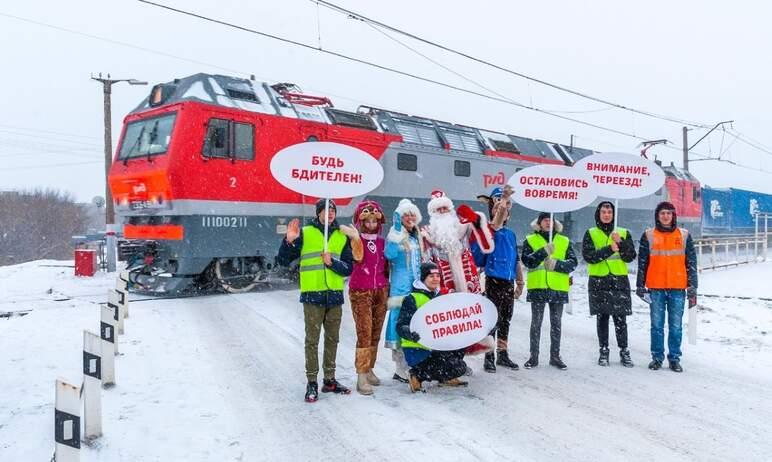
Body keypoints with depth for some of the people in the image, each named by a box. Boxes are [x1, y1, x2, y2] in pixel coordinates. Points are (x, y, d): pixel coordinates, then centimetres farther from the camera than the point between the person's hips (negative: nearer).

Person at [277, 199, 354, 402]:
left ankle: (330, 380, 23)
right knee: (312, 340, 0)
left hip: (335, 295, 3)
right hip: (313, 296, -3)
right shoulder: (305, 234, 1)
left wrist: (332, 262, -11)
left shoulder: (342, 237, 10)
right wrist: (289, 241, -17)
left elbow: (348, 268, 6)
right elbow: (283, 261, -1)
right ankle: (312, 383, 9)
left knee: (332, 339, 11)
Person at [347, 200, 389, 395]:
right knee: (364, 333, -10)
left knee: (375, 333, 8)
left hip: (381, 291, 5)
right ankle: (361, 377, -6)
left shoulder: (382, 241, 10)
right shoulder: (355, 239, -3)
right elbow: (357, 257, -22)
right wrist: (356, 239, -29)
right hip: (360, 292, -5)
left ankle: (369, 370, 20)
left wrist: (387, 287, 14)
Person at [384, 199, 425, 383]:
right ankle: (402, 370, -4)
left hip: (417, 287, 7)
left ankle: (412, 366, 18)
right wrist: (398, 231, -25)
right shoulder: (395, 235, -6)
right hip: (401, 287, -7)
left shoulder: (417, 236, 16)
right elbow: (390, 254, -25)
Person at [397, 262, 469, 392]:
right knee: (458, 367, -19)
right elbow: (401, 326, -15)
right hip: (416, 350, -8)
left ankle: (444, 377, 7)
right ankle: (417, 374, -6)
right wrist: (410, 334, -37)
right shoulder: (412, 299, -9)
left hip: (436, 348, 8)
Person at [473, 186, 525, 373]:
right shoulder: (489, 231, -4)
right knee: (492, 320, -3)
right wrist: (504, 199, -27)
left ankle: (502, 354, 24)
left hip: (509, 284, 7)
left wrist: (520, 283, 18)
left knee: (505, 321, 14)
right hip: (494, 282, -7)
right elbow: (496, 223, -28)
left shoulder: (511, 234, 14)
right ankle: (489, 357, 5)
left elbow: (516, 261, 18)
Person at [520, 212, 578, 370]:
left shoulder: (564, 241, 10)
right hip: (537, 287, -2)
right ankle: (534, 357, 11)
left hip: (558, 288, 2)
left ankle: (555, 356, 18)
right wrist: (544, 251, -20)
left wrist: (557, 264, -15)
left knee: (556, 323, 9)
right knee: (536, 323, 3)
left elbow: (573, 263, 2)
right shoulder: (530, 240, 5)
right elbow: (527, 261, -9)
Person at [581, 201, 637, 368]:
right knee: (602, 318, 5)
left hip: (620, 281, 0)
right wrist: (609, 249, -18)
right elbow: (588, 256, -8)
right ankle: (604, 351, 14)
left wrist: (621, 243, -16)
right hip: (598, 282, 0)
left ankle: (624, 351, 8)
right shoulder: (591, 234, 6)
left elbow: (631, 256, 0)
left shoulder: (624, 233, 10)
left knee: (620, 318, -2)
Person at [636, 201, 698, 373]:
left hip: (678, 288, 0)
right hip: (656, 288, 0)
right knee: (657, 325, 5)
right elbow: (642, 263, 6)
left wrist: (692, 287, 2)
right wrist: (640, 286, 3)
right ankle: (657, 357, 15)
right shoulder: (648, 235, 5)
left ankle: (674, 358, 14)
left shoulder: (684, 235, 7)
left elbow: (691, 262, 7)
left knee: (676, 326, 4)